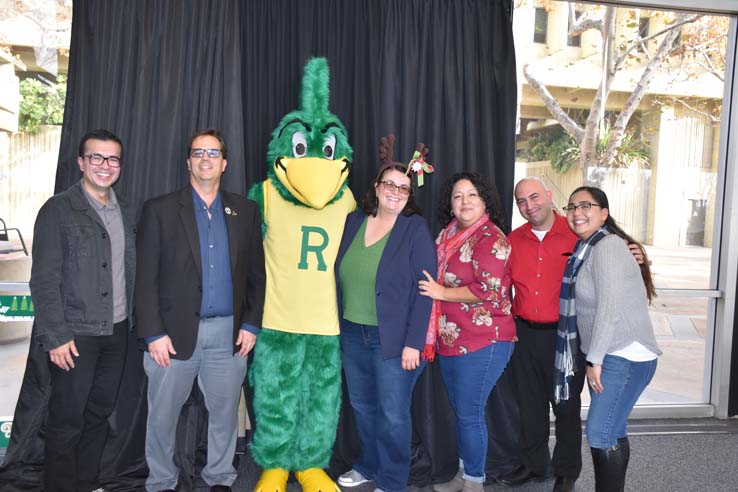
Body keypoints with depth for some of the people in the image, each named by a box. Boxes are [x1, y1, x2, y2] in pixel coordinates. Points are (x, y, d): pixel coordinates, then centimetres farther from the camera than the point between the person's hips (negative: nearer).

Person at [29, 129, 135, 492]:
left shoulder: (125, 214, 10)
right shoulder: (58, 210, -7)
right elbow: (44, 279, -10)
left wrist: (130, 322, 7)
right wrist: (56, 336, -14)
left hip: (117, 332, 6)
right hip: (75, 335, -5)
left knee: (100, 412, 15)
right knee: (67, 421, 4)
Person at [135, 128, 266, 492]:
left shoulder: (245, 211, 8)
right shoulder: (160, 209, 1)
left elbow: (256, 273, 8)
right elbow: (146, 277, -3)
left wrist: (250, 324, 1)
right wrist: (153, 333, -9)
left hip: (229, 333, 2)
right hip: (175, 331, -1)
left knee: (225, 413, 12)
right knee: (162, 415, 10)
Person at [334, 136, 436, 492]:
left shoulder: (415, 229, -9)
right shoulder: (353, 221, 5)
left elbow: (424, 289, -12)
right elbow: (338, 277, 11)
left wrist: (413, 342, -16)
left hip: (392, 338, -5)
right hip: (351, 333, 5)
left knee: (393, 414, 4)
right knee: (362, 406, 18)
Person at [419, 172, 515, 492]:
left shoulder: (490, 238, -13)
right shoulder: (448, 235, 11)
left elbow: (488, 290, -21)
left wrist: (441, 293, -13)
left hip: (483, 342, -8)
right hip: (450, 339, 8)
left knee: (469, 413, 1)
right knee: (460, 410, 18)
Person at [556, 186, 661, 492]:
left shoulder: (608, 246, -14)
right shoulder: (587, 248, 14)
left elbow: (610, 307, -20)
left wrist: (595, 359, -17)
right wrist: (593, 358, 12)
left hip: (625, 357, -9)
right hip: (606, 355, 9)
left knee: (600, 433, -8)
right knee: (612, 433, 15)